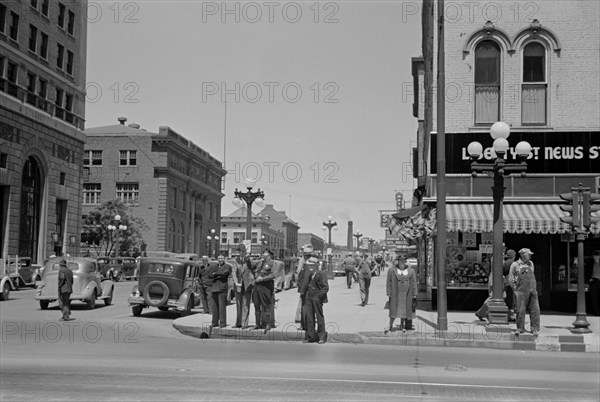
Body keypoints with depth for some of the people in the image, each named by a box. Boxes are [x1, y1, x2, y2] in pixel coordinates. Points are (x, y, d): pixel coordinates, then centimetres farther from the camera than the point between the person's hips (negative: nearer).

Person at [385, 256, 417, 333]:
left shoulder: (411, 271, 1)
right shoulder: (392, 270, -2)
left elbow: (414, 283, 3)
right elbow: (389, 282, 0)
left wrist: (414, 294, 0)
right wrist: (389, 293, -6)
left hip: (406, 293, 2)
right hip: (396, 293, -2)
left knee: (405, 309, 6)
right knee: (394, 309, -2)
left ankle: (402, 325, 17)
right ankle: (390, 325, 7)